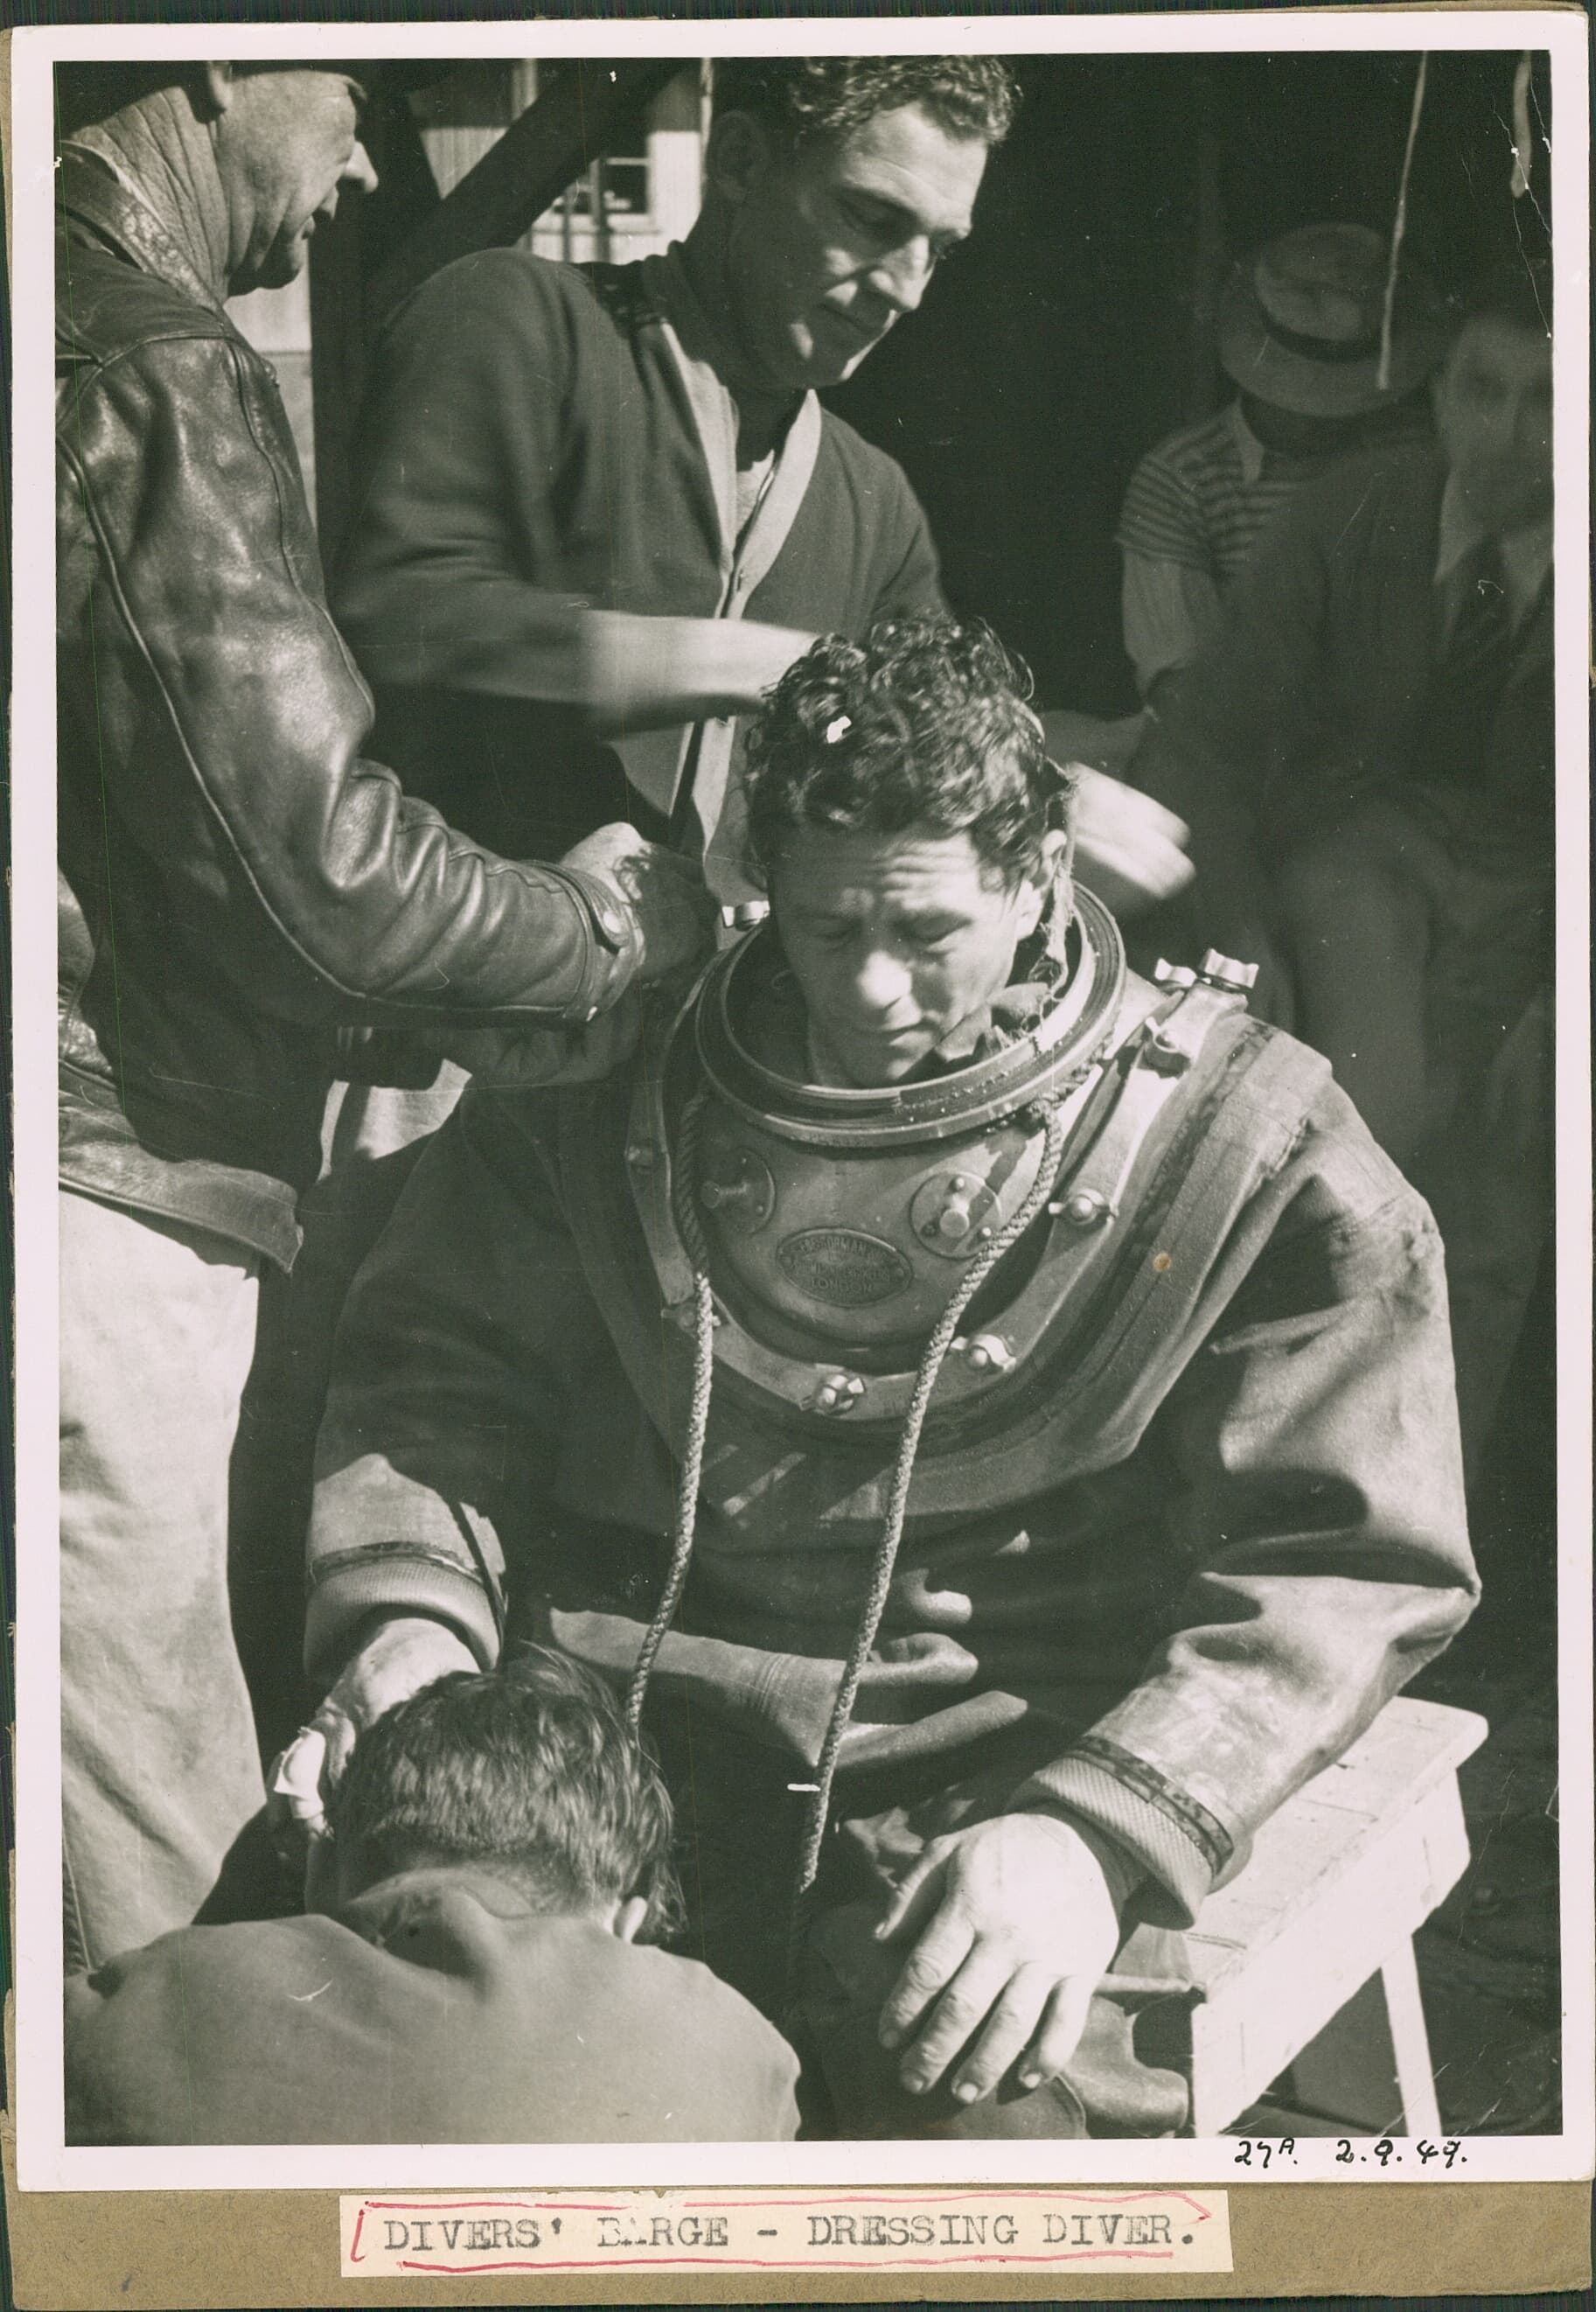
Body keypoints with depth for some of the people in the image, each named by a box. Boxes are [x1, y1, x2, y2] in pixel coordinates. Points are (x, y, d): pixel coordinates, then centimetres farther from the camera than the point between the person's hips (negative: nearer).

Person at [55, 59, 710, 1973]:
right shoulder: (155, 379, -14)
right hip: (99, 1217, -10)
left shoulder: (95, 340, 15)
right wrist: (600, 928, 0)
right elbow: (314, 860, -18)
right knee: (154, 1905, -1)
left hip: (108, 1172, 10)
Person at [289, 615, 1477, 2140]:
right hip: (625, 1737, 3)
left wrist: (1097, 1833, -18)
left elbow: (1344, 1560, -3)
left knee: (998, 2106, -31)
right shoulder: (616, 1083, 11)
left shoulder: (1238, 1140, 1)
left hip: (1005, 1775, -2)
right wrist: (408, 1606, -9)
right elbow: (439, 1370, 14)